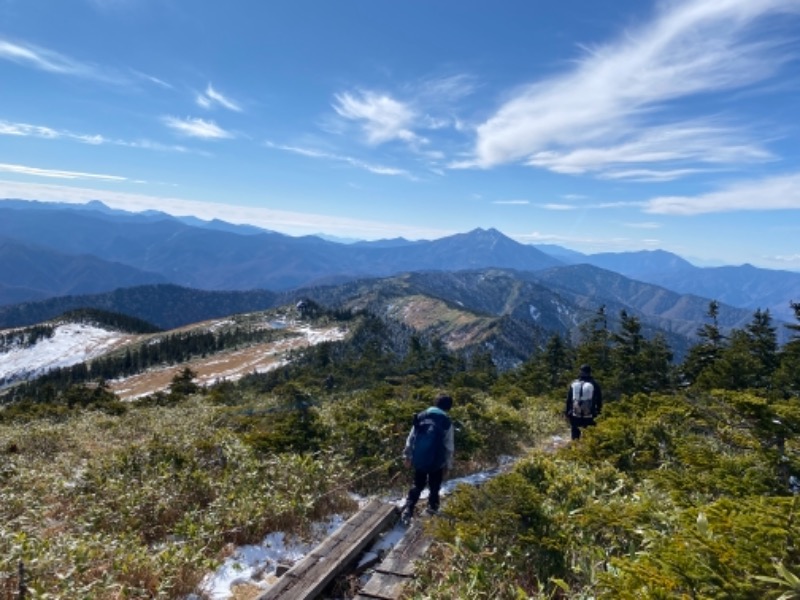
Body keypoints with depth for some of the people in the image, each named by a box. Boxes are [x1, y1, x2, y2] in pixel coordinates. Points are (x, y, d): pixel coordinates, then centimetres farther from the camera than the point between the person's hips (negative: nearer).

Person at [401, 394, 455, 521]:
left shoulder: (420, 417, -2)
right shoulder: (446, 422, -12)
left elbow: (411, 438, 3)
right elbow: (449, 447, -8)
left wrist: (407, 455, 14)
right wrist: (448, 465, 3)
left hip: (418, 460, 3)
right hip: (436, 461, -3)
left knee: (418, 485, 19)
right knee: (434, 487, 19)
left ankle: (408, 509, 12)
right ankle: (432, 508, 30)